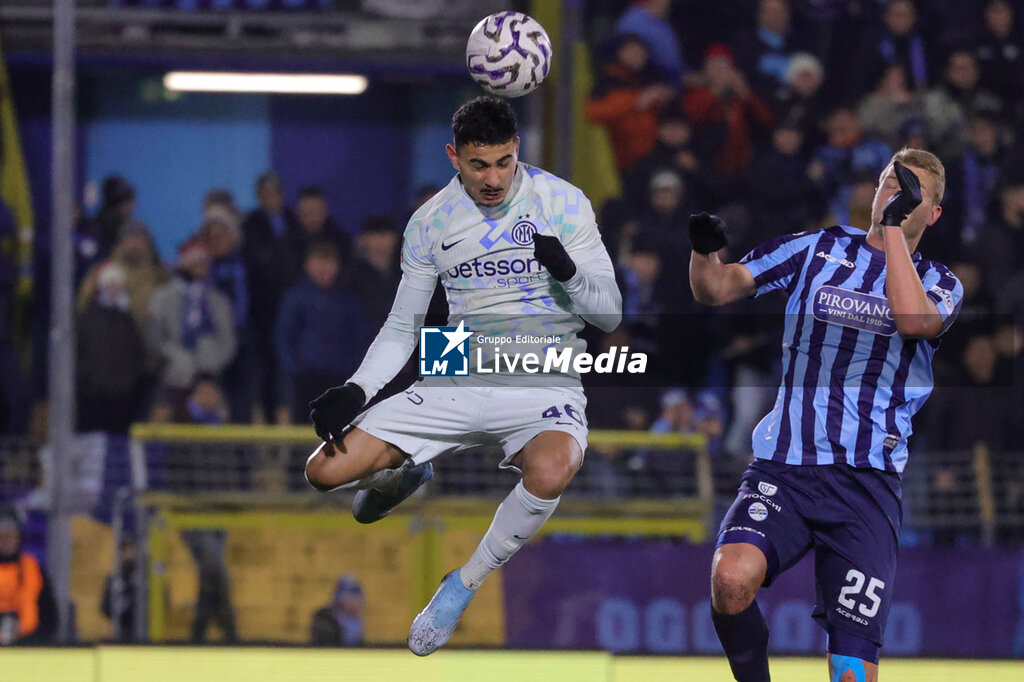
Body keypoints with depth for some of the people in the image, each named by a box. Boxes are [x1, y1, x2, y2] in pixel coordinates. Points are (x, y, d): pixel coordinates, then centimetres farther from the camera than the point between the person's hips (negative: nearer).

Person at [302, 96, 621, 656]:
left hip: (544, 389, -3)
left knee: (550, 472, -40)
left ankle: (462, 587, -14)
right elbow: (402, 327, 14)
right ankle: (403, 477, 29)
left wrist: (569, 272, -23)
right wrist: (355, 390, -3)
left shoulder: (562, 201, -4)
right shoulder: (431, 221, 4)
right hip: (456, 387, 3)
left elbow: (609, 315, -2)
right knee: (324, 469, -9)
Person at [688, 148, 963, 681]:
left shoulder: (940, 285, 12)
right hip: (783, 467, 0)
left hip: (867, 480, 0)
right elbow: (716, 289, 8)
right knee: (732, 578, -29)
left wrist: (894, 225, -9)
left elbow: (914, 319, -12)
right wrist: (704, 253, -14)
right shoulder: (818, 250, 14)